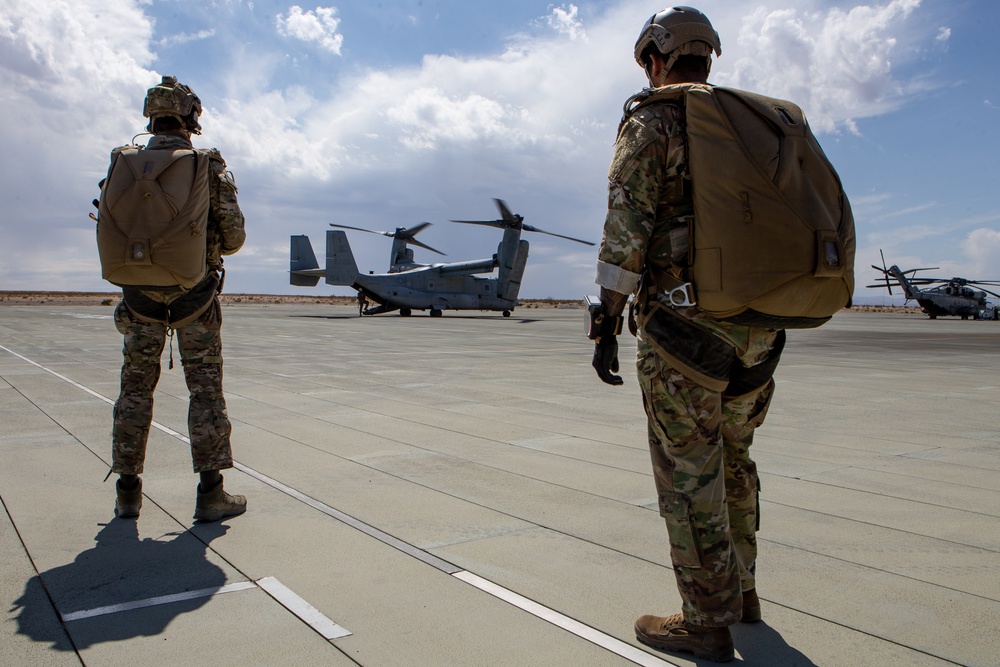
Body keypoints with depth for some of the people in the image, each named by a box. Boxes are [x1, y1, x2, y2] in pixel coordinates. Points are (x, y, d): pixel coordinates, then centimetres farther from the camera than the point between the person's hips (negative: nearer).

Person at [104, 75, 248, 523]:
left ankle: (128, 492, 17)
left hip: (140, 294, 3)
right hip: (194, 295, -2)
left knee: (136, 388, 12)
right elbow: (234, 237, -5)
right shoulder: (208, 167, -5)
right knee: (205, 389, 4)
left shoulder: (124, 164, 2)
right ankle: (210, 493, 4)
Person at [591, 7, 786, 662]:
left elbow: (627, 229, -14)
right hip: (756, 328, 8)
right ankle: (741, 590, 34)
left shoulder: (650, 123, -3)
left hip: (684, 323, -7)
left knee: (689, 473, 2)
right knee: (732, 457, 21)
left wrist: (607, 322, -11)